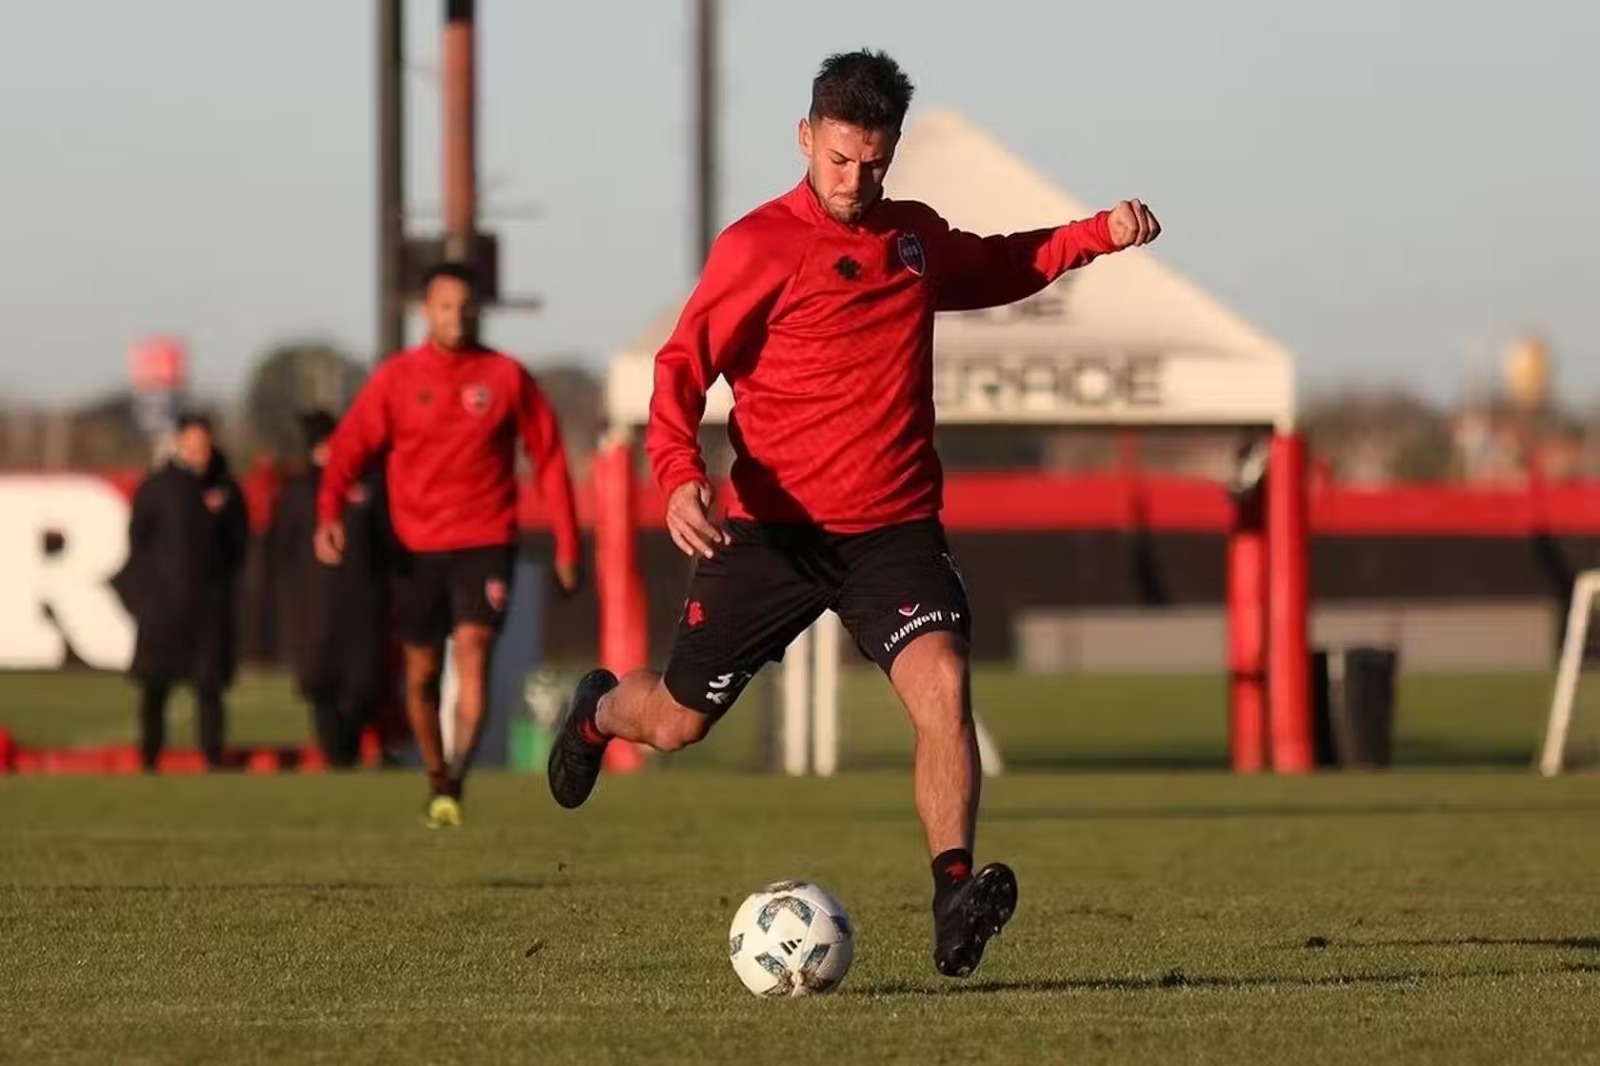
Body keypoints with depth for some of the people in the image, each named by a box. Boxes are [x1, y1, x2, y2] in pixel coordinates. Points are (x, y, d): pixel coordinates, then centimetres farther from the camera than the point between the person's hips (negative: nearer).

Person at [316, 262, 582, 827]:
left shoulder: (507, 377, 2)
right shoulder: (396, 377, 2)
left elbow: (549, 458, 7)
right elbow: (349, 446, -3)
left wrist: (566, 544, 6)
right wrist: (330, 513, -22)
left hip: (485, 545, -2)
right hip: (416, 547, 2)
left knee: (472, 650, -20)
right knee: (422, 672, 9)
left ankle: (455, 785, -26)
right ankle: (435, 779, 28)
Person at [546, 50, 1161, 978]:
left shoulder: (917, 237, 10)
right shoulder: (760, 247, -7)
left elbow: (998, 270, 31)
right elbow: (682, 369, -8)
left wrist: (1100, 234, 15)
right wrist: (680, 476, -25)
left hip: (894, 530, 3)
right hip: (775, 528, -2)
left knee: (942, 682, -25)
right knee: (678, 722, 9)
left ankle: (955, 900, -29)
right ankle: (599, 712, 46)